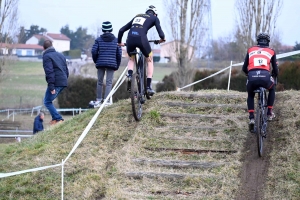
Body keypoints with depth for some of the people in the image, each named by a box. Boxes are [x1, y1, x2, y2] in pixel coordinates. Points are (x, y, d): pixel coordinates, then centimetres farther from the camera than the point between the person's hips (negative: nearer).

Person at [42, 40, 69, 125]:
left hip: (55, 83, -8)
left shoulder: (47, 56, -5)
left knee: (47, 102, 2)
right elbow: (66, 70, 20)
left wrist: (51, 87, -18)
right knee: (49, 101, 20)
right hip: (63, 83, 8)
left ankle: (58, 119, -9)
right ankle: (55, 118, 14)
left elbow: (49, 72, -16)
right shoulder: (61, 55, 20)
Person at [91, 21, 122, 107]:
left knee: (100, 82, 12)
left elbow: (94, 51, -5)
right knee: (109, 83, 0)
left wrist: (96, 61, 12)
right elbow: (119, 53, 2)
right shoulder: (116, 40, 4)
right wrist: (117, 65, 12)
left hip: (100, 63, 1)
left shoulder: (99, 40, 2)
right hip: (112, 64, -1)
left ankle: (98, 100, 19)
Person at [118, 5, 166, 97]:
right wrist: (162, 38, 30)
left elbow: (121, 30, 29)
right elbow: (160, 33, 7)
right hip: (141, 38, -3)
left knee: (131, 59, 30)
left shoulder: (137, 16, 32)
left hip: (130, 38, 4)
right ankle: (148, 86, 12)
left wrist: (119, 42, 40)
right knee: (150, 60, 20)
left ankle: (129, 75, -1)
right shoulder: (154, 18, 20)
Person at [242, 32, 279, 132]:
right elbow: (275, 69, 23)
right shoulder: (271, 51, 21)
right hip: (265, 76, -1)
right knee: (272, 89, 35)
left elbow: (244, 68, 25)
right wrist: (275, 75, 47)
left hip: (252, 76, 1)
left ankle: (251, 118, 12)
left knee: (250, 95, 31)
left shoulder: (251, 50, 24)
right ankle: (269, 113, 29)